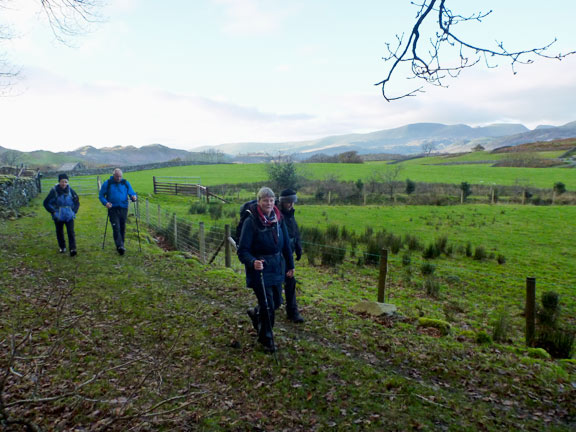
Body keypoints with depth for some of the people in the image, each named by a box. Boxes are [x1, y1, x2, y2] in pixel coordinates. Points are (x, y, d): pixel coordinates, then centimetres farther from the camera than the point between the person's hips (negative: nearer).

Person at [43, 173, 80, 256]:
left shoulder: (70, 190, -1)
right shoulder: (54, 191, -8)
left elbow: (77, 202, 13)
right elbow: (46, 203, -1)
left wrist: (74, 211, 1)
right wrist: (53, 212, -8)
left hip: (69, 216, 0)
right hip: (58, 217, 0)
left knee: (71, 232, -10)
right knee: (59, 232, 12)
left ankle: (72, 249, -12)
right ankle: (62, 247, 30)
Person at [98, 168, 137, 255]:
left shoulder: (126, 183, 7)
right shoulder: (107, 183, 2)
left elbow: (132, 193, 9)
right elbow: (101, 196, 7)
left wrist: (134, 197, -15)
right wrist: (105, 202, -13)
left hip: (123, 209, 2)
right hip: (113, 209, -2)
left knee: (122, 228, 9)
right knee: (116, 228, -13)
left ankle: (121, 245, 22)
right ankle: (120, 246, -20)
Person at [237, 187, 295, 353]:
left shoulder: (278, 219, 1)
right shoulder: (251, 222, -17)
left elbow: (286, 243, 10)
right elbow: (243, 250, -18)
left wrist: (290, 265, 13)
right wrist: (253, 262, -37)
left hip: (276, 267, 6)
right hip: (259, 268, -6)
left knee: (276, 302, 16)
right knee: (267, 305, -2)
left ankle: (256, 314, 47)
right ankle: (266, 340, 21)